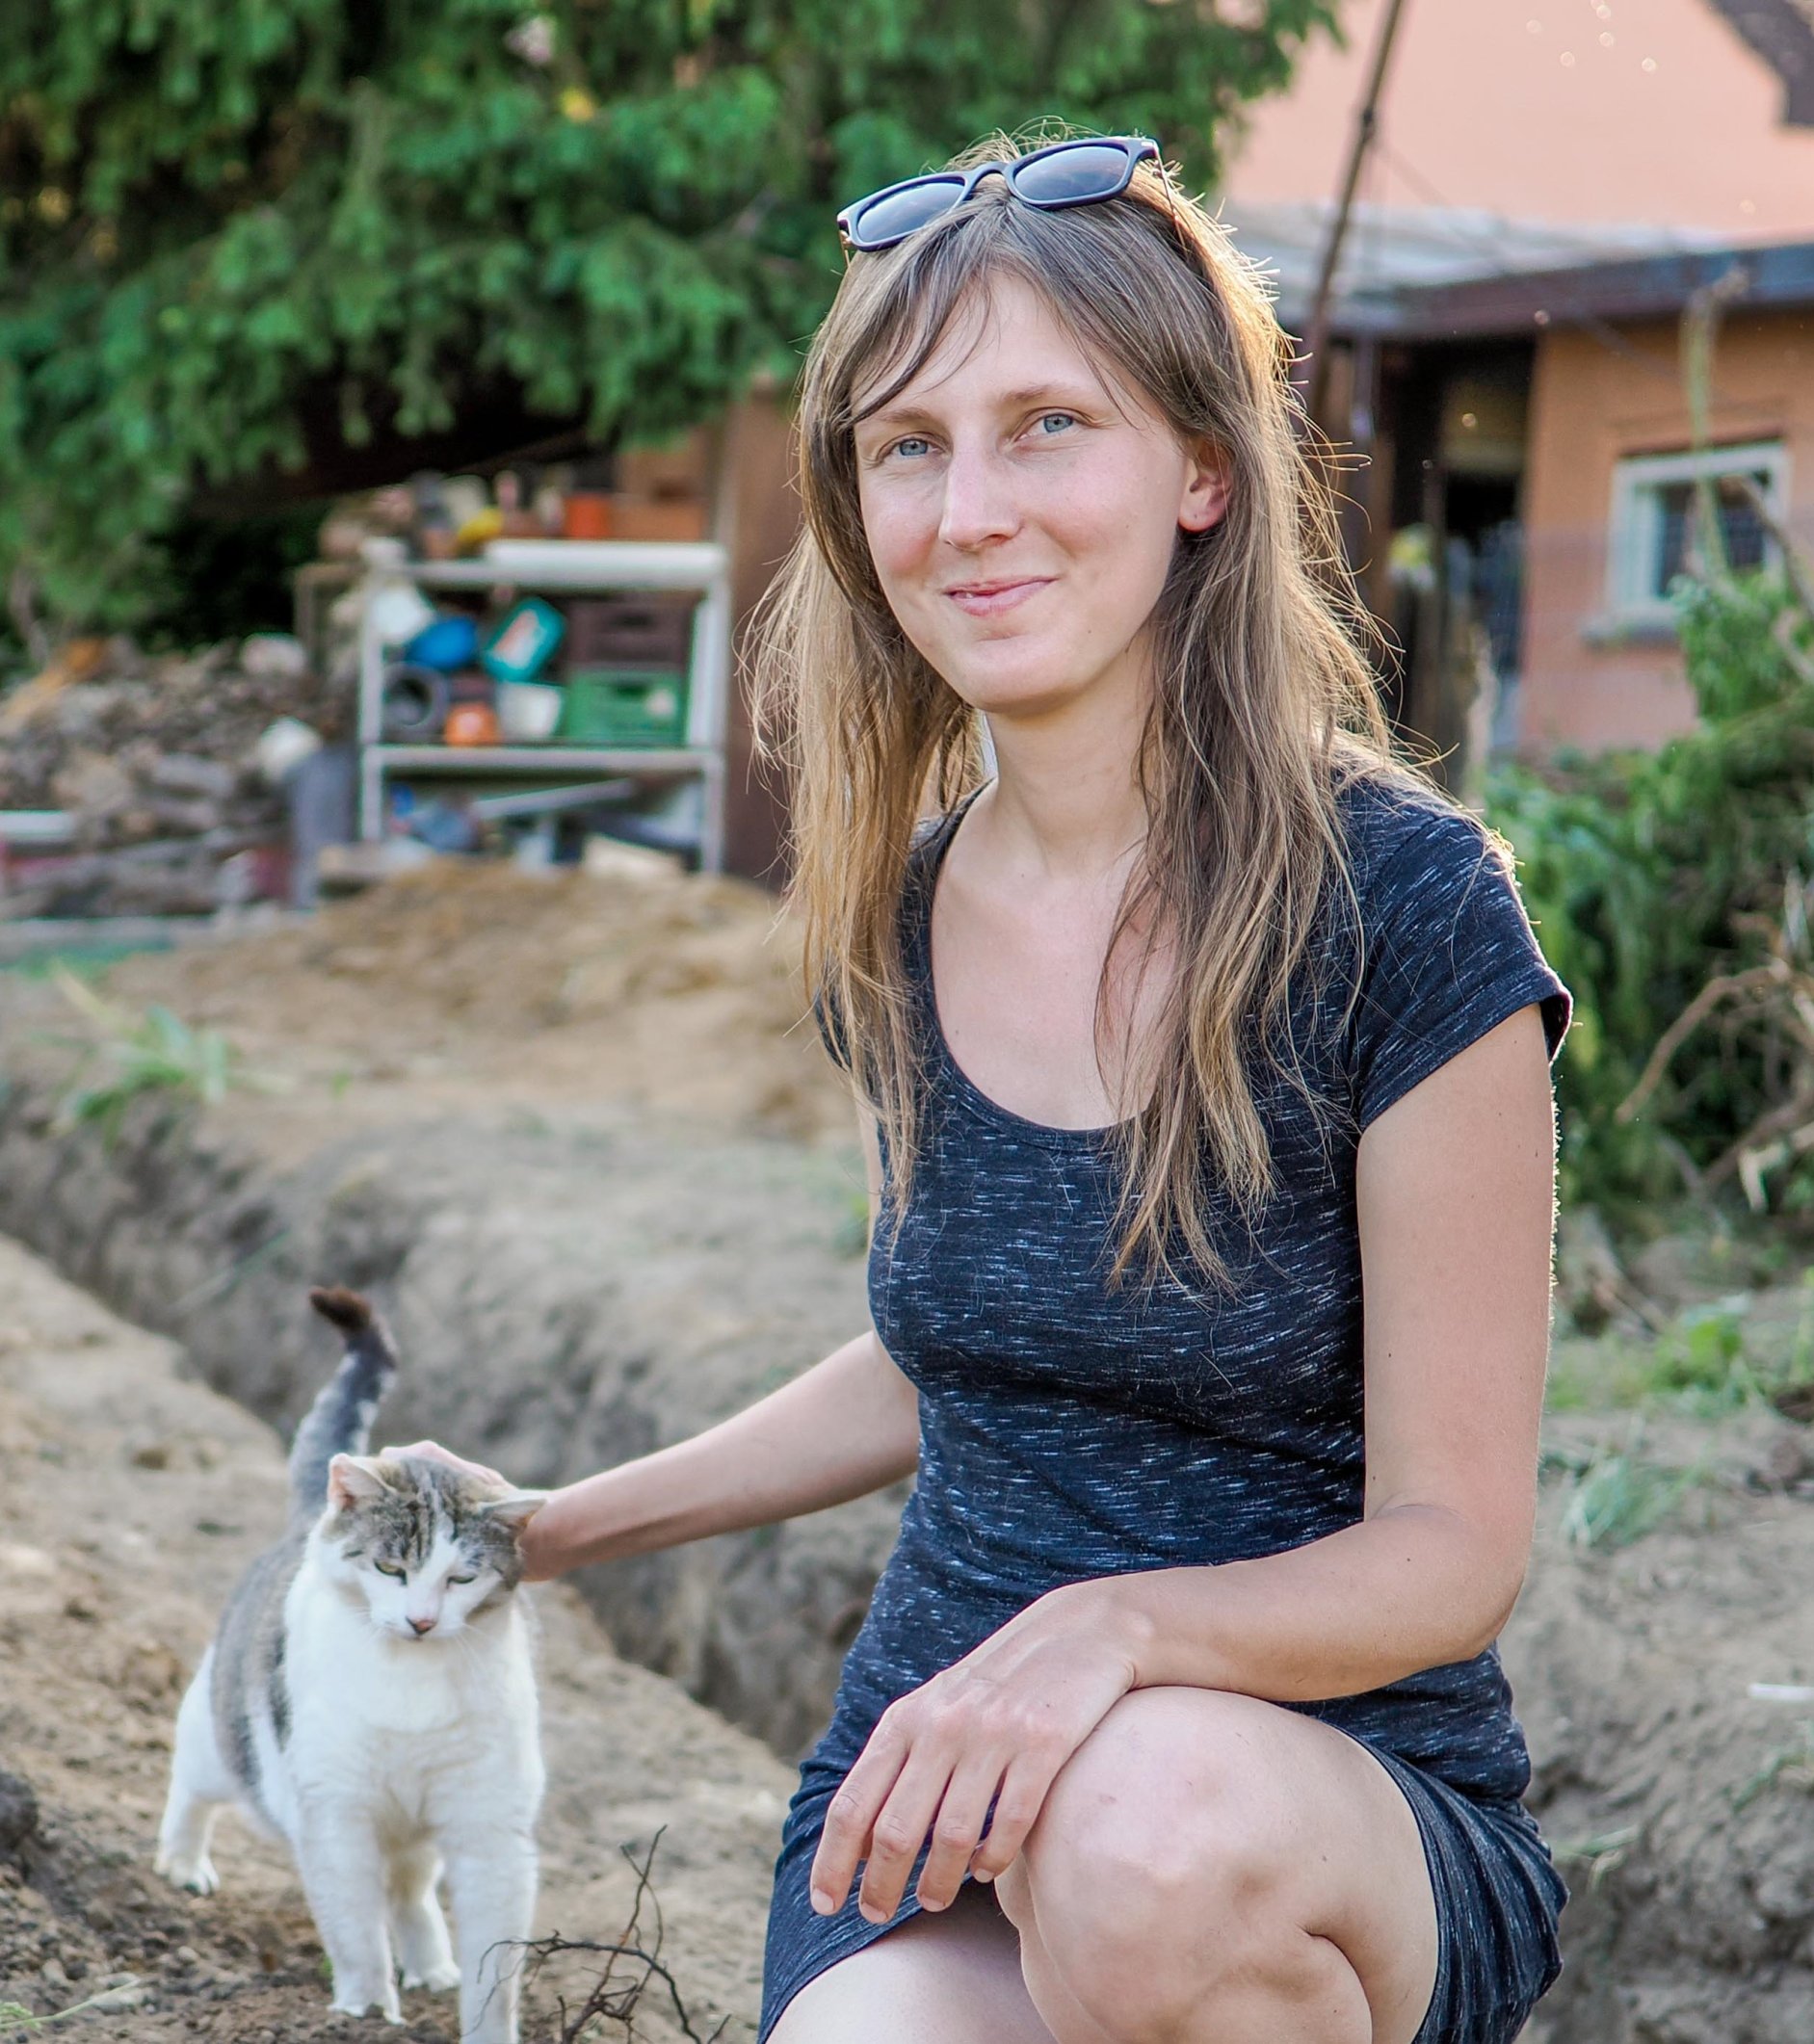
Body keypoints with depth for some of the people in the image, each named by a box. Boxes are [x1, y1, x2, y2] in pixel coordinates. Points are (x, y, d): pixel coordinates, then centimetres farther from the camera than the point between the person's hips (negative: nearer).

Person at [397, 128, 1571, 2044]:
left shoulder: (1399, 903, -14)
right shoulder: (898, 925, 3)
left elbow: (1449, 1549, -11)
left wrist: (1124, 1626, -30)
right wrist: (559, 1526, 25)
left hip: (1350, 1821, -2)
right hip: (940, 1806, 2)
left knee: (1154, 1815, -37)